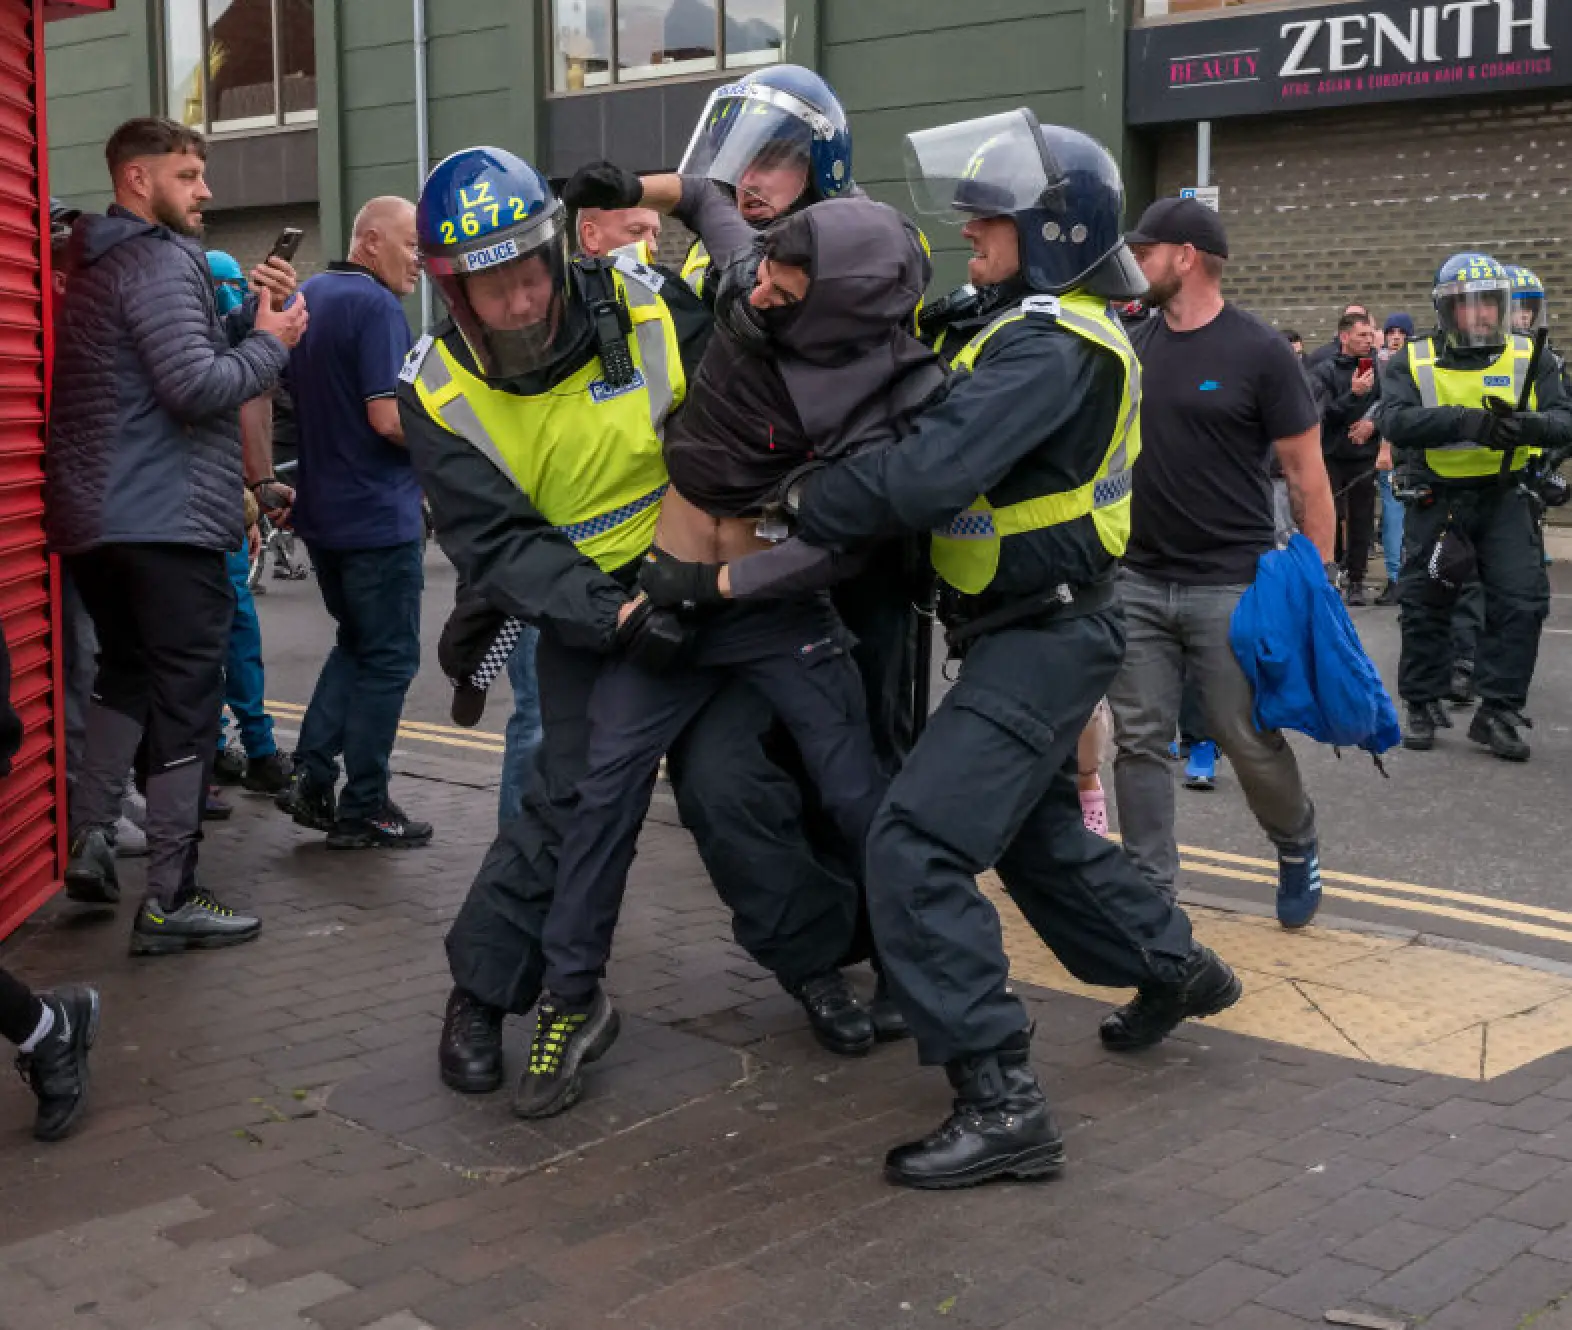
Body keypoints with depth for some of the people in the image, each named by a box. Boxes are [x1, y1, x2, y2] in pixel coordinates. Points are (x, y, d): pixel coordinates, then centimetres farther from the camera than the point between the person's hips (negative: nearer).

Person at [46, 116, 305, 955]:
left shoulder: (101, 264, 19)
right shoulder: (164, 262, -13)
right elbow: (196, 387, -24)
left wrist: (250, 315, 4)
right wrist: (272, 342, -10)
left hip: (96, 517, 10)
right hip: (167, 521, -9)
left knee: (126, 675, 23)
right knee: (186, 699, -4)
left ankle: (90, 843, 19)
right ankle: (169, 901, -1)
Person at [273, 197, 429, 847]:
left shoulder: (305, 298, 11)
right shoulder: (377, 307, -16)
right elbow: (389, 418, -23)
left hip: (321, 512, 9)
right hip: (378, 514, -9)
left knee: (355, 643, 21)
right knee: (388, 660, 2)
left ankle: (311, 778, 14)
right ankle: (362, 812, 8)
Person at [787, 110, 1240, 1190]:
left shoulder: (1052, 346, -22)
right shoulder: (1038, 329, 12)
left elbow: (927, 477, -31)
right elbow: (941, 443, 12)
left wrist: (807, 506, -18)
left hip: (1044, 639, -11)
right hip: (1036, 630, 11)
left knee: (918, 847, -16)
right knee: (1035, 831, 27)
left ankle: (1002, 1103, -13)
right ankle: (1174, 967, 45)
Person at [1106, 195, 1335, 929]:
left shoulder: (1258, 350, -7)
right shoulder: (1135, 347, 8)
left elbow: (1305, 471, -5)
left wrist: (1320, 577, -7)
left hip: (1231, 585, -5)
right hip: (1139, 581, 5)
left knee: (1248, 739, 3)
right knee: (1140, 740, 3)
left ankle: (1297, 846, 31)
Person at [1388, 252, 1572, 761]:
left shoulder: (1530, 360, 2)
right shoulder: (1413, 363, -3)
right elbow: (1396, 421, -21)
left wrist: (1525, 424, -32)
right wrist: (1467, 421, -35)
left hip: (1507, 497, 1)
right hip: (1437, 501, 0)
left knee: (1521, 601, -6)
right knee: (1424, 604, 7)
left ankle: (1497, 712, 6)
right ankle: (1422, 706, 23)